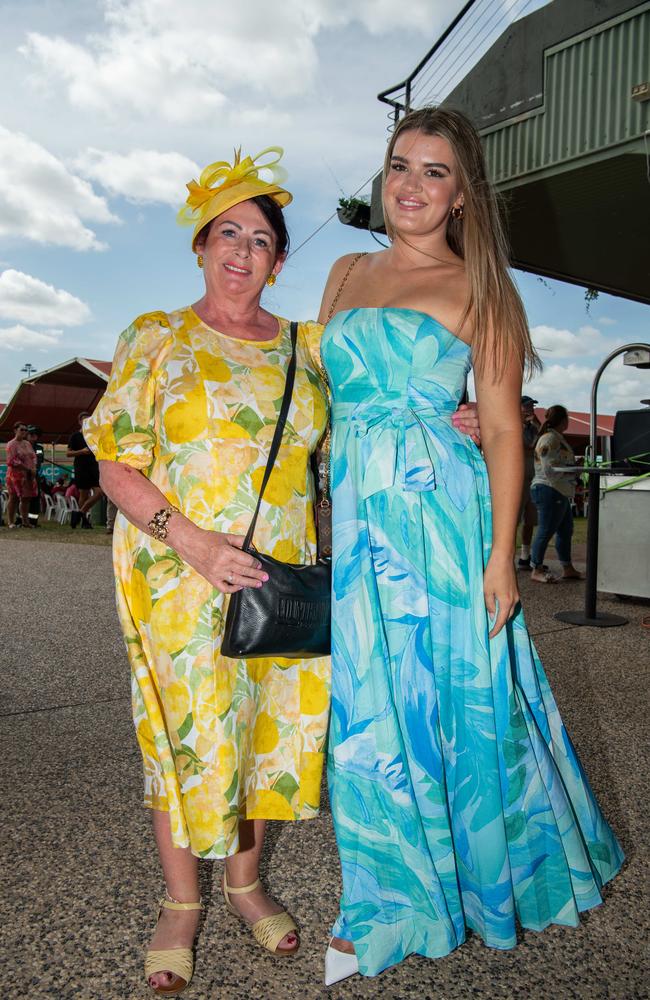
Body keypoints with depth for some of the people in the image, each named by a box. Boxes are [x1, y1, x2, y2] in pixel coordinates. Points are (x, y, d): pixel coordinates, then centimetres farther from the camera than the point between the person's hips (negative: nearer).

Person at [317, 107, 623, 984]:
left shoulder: (478, 287, 2)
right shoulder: (347, 273, 17)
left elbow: (502, 428, -4)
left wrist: (501, 556, -12)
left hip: (439, 510, -4)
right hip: (354, 511, 5)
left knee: (450, 695, 5)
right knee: (369, 705, 9)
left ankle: (475, 877, 30)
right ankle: (385, 907, 29)